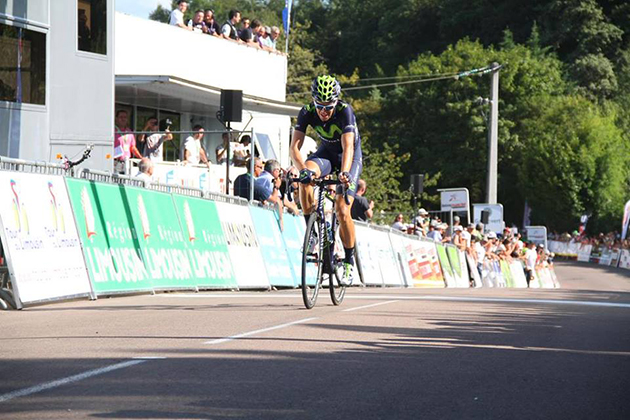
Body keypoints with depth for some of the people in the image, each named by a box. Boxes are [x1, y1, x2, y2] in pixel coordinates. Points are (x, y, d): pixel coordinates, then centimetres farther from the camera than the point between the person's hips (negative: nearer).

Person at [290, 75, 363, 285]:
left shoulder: (345, 111, -31)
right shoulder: (307, 112, -22)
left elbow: (348, 146, -42)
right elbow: (295, 146, -28)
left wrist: (344, 173, -60)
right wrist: (302, 169, -47)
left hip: (350, 155, -3)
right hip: (327, 151, 3)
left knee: (342, 210, -17)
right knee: (306, 177, -32)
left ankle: (349, 261, 1)